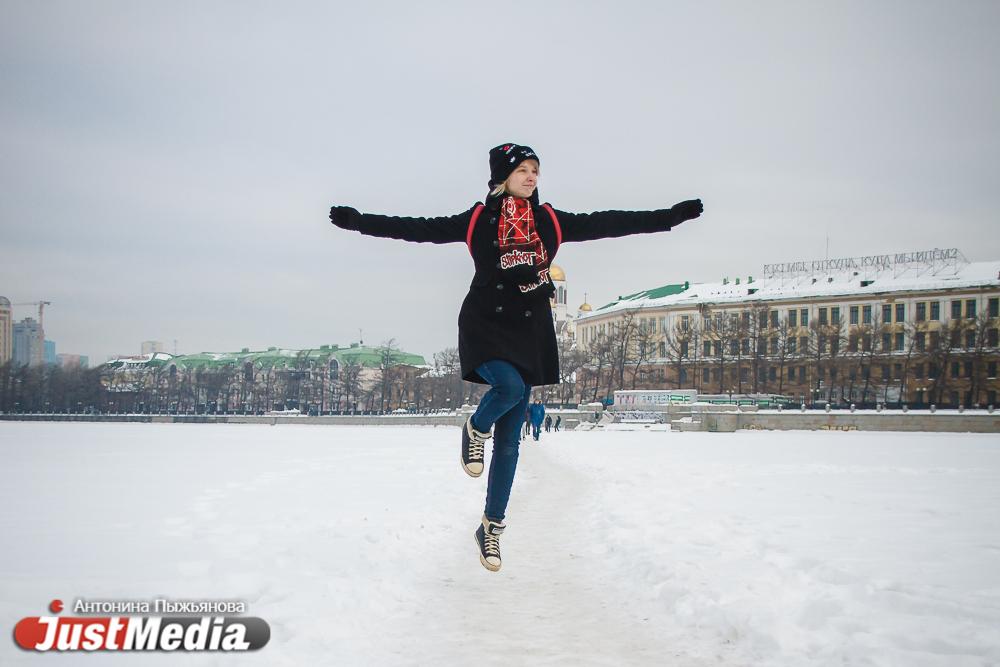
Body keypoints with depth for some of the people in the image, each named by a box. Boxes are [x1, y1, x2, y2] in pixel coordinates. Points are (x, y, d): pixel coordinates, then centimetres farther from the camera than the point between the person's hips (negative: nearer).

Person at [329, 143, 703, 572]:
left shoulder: (550, 222, 7)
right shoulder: (478, 220, 1)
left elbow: (608, 224, 7)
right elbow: (422, 229, -2)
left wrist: (669, 216, 5)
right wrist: (360, 221, -8)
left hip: (529, 332, 3)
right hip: (485, 326, -3)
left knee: (509, 440, 3)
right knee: (510, 386, -33)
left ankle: (492, 526, 11)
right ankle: (476, 429, 2)